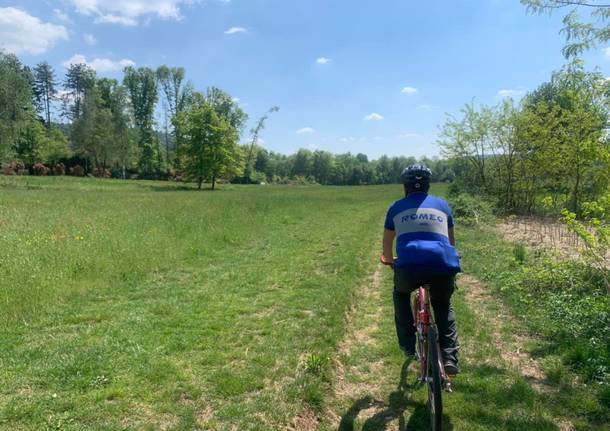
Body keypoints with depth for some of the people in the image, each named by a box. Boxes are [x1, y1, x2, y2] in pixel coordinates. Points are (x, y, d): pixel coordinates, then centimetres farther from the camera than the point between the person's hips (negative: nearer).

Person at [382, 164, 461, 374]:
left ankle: (409, 347, 24)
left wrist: (391, 262, 47)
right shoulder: (442, 205, 23)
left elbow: (387, 243, 28)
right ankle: (449, 358, 17)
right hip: (443, 265, 2)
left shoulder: (397, 207, 19)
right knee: (443, 307, 29)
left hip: (409, 266, -2)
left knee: (401, 295, 32)